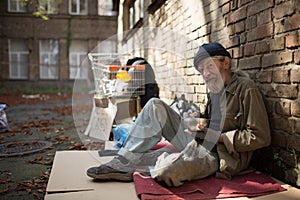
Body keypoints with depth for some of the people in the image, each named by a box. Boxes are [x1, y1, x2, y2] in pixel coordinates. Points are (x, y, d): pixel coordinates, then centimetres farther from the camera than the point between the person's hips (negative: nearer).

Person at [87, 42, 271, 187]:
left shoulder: (246, 88, -11)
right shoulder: (215, 88, 13)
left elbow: (261, 137, -15)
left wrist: (214, 135, -17)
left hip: (221, 154, -8)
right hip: (199, 143, 8)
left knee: (166, 171, -37)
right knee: (155, 106, -4)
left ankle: (130, 166, -2)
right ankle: (123, 161, -6)